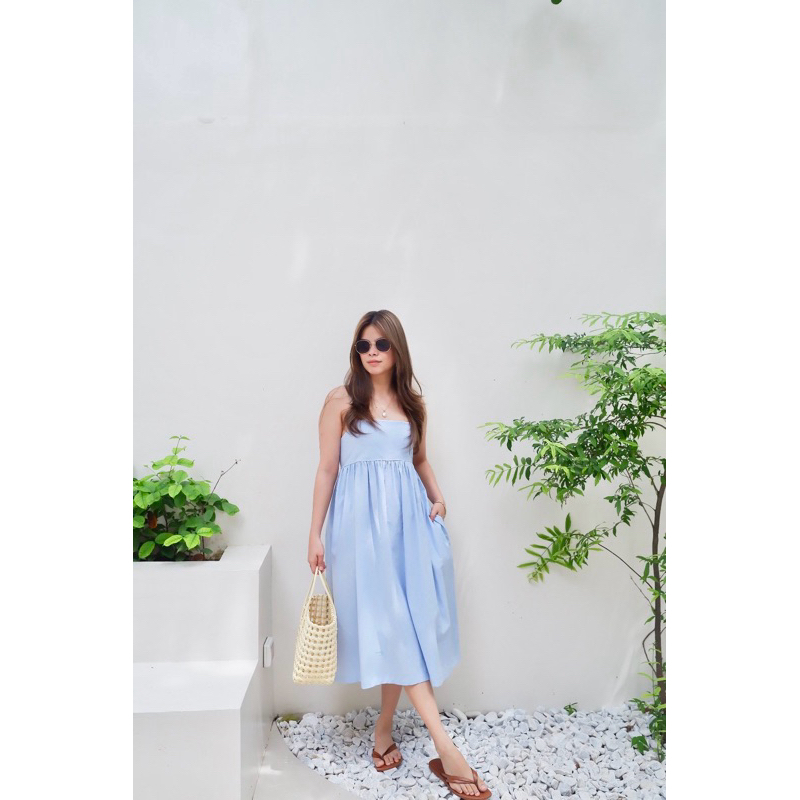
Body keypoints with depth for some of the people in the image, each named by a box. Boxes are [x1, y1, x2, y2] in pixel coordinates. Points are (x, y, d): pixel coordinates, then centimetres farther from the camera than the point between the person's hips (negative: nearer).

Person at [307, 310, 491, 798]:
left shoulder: (413, 402, 10)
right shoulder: (341, 400, -1)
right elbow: (327, 469, -1)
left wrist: (437, 498, 4)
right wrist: (315, 534, -2)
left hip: (408, 519, 4)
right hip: (361, 521, -4)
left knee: (406, 622, 5)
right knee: (391, 623, -6)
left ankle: (385, 728, 24)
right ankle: (445, 748, -4)